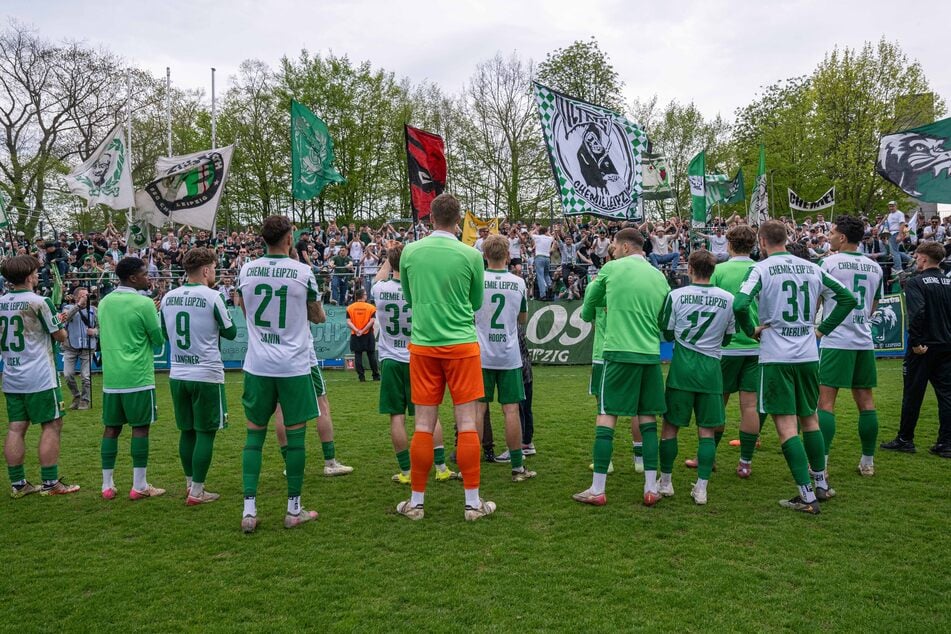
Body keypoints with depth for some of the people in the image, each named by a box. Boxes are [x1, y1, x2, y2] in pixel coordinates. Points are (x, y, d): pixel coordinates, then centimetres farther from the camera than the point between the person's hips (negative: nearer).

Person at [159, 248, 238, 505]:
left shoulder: (168, 297, 5)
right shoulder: (213, 297, -12)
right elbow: (230, 332, -2)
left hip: (177, 375, 6)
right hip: (206, 374, -6)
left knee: (187, 431, 15)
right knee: (205, 433, 2)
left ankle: (190, 484, 25)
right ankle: (196, 492, 6)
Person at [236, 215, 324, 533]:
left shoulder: (246, 270, 1)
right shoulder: (303, 272, -7)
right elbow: (318, 317, 7)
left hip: (257, 366, 3)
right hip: (294, 366, -2)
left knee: (254, 433, 11)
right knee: (295, 434, 6)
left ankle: (249, 509, 8)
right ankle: (294, 509, 14)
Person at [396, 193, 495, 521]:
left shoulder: (410, 252, 0)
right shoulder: (471, 255, -5)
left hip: (423, 345, 2)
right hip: (461, 344, -2)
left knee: (423, 425, 7)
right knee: (467, 423, 4)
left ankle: (416, 502, 15)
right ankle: (473, 502, 9)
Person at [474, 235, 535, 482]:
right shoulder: (518, 282, 0)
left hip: (481, 356, -1)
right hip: (509, 356, 1)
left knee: (478, 409, 4)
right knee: (511, 410, 4)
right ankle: (517, 468, 9)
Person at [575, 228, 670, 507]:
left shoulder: (611, 269, 1)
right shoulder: (659, 276, 12)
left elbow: (587, 313, 10)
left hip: (619, 353, -4)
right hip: (651, 355, 4)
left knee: (607, 418, 0)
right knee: (647, 419, 10)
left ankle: (597, 490, 1)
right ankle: (651, 489, 12)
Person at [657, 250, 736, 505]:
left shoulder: (676, 295, -6)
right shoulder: (728, 299, -1)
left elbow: (667, 333, 3)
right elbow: (727, 339, 9)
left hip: (682, 368, -1)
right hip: (711, 369, 1)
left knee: (670, 426, 10)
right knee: (707, 430, 7)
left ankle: (665, 482, 19)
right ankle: (701, 488, 7)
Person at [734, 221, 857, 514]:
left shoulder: (761, 269, -8)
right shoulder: (812, 268, 8)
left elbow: (739, 304, -22)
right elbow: (847, 299, 12)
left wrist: (752, 330, -4)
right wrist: (822, 329, 16)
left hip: (776, 357, -5)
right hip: (808, 355, 5)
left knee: (786, 426, -1)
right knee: (810, 418, 20)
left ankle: (807, 497, -2)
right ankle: (822, 485, 31)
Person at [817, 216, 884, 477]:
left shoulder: (830, 263, -7)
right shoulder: (875, 267, 10)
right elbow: (873, 306, 19)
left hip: (836, 340, -5)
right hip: (864, 340, 6)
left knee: (826, 400, -4)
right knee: (865, 399, 11)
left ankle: (821, 464, -5)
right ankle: (868, 462, 18)